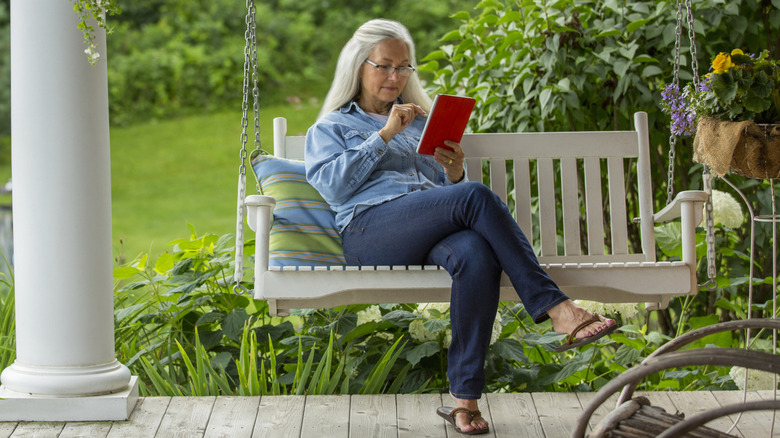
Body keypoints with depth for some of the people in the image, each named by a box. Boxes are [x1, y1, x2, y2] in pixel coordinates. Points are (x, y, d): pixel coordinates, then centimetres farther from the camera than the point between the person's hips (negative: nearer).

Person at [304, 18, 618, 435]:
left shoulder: (423, 122, 34)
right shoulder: (330, 129, 23)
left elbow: (448, 191, 27)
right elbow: (333, 185, 1)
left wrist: (455, 173, 4)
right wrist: (385, 135, -3)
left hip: (432, 234, 4)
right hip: (369, 229, -4)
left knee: (477, 255, -37)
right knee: (477, 196, -32)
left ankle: (464, 397, -39)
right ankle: (556, 308, -33)